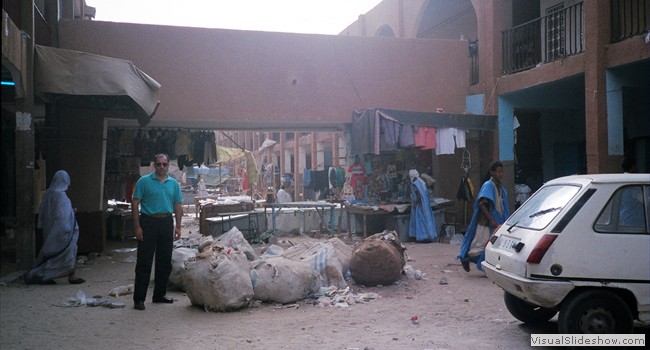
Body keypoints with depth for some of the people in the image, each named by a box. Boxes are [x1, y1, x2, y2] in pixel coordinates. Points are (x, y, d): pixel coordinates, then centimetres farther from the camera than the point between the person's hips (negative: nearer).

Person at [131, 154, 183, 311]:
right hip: (148, 222, -4)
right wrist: (137, 227, -10)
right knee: (144, 262, -4)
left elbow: (178, 206, 14)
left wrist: (178, 227, 6)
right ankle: (138, 299, 0)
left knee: (165, 262, 10)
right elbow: (135, 204, -3)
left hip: (166, 222, 5)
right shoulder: (144, 181, -1)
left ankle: (160, 295, 22)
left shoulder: (174, 183, 11)